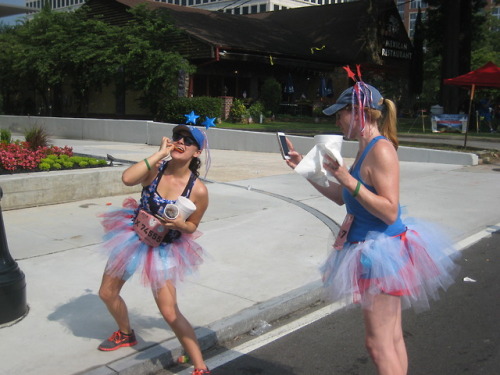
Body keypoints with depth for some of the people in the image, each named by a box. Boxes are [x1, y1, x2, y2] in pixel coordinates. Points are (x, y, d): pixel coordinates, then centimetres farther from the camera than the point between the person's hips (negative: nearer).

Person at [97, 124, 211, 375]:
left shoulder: (198, 190, -19)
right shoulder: (156, 168, -16)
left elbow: (192, 227, -4)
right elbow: (127, 178, -36)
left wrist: (179, 224, -27)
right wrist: (160, 153, -32)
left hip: (164, 251, -4)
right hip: (133, 237, 4)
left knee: (170, 313, -10)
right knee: (107, 293, 17)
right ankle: (126, 335, 48)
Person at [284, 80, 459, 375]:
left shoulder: (381, 149, -19)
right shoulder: (368, 148, 11)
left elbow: (390, 211, -25)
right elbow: (344, 198, 17)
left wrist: (348, 180, -27)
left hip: (382, 250, -10)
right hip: (377, 250, 10)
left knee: (378, 344, -1)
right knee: (393, 339, 18)